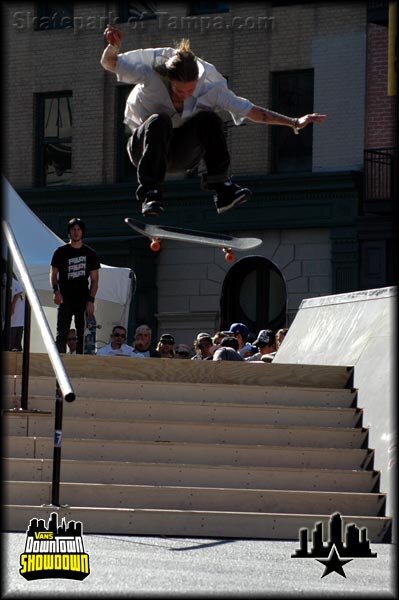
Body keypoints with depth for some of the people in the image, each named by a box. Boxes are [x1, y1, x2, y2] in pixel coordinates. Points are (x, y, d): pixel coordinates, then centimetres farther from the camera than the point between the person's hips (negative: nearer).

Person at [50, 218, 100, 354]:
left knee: (82, 335, 1)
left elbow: (94, 280, 8)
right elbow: (53, 273, 6)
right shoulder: (61, 252, 6)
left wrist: (91, 300, -2)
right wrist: (56, 290, -13)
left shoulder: (90, 254, 9)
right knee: (62, 334, -8)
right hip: (65, 300, -2)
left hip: (83, 301, 2)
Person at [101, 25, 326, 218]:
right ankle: (150, 194, -40)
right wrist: (114, 46, -38)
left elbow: (250, 110, -11)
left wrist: (293, 122, -13)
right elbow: (109, 63, -16)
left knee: (208, 119, -27)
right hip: (143, 146, -2)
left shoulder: (208, 88, -15)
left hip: (180, 155, 2)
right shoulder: (151, 76, -21)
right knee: (159, 121, -37)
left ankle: (223, 190, -28)